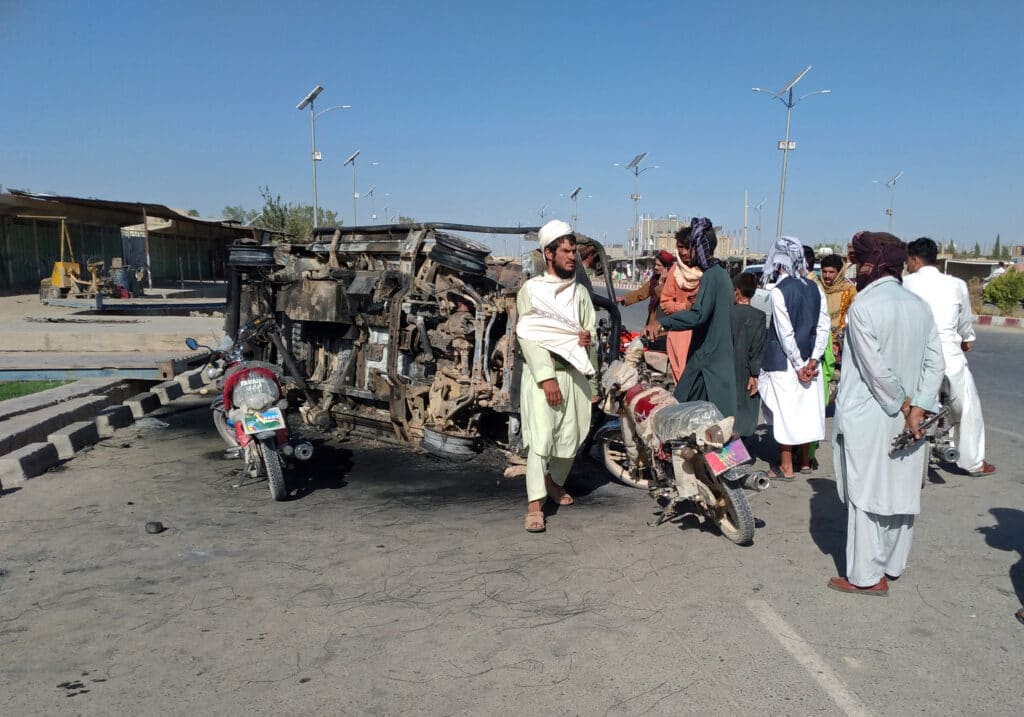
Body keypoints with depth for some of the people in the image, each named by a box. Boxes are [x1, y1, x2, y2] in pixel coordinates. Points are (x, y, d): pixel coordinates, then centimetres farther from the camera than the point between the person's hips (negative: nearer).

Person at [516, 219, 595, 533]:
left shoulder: (580, 292, 14)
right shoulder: (531, 290, -1)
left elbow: (590, 328, 18)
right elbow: (529, 338, -9)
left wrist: (588, 337, -8)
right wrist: (546, 377, -18)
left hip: (574, 372, 5)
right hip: (541, 373, -5)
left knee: (570, 436, 9)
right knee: (540, 437, -13)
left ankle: (556, 481, 34)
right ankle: (534, 504, -12)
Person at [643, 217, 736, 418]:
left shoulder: (711, 275, -15)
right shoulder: (720, 273, 15)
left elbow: (699, 315, -27)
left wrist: (662, 322, -32)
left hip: (707, 360, -10)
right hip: (720, 358, 10)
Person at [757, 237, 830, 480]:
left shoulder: (779, 291, -15)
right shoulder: (814, 288, 2)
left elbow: (785, 333, -17)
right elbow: (823, 326, 0)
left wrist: (798, 365, -11)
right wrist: (813, 359, -2)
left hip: (784, 361, -6)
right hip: (809, 359, 6)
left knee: (785, 411, 2)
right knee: (807, 407, 15)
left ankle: (786, 467, 10)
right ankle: (805, 460, 27)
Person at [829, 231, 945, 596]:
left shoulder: (862, 308, -16)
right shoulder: (920, 306, 4)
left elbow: (876, 370, -19)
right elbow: (935, 363, 0)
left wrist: (904, 405, -7)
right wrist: (918, 409, -6)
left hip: (867, 418, -7)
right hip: (907, 417, 7)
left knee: (866, 495, 2)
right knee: (901, 492, 15)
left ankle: (867, 576, 9)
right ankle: (893, 565, 27)